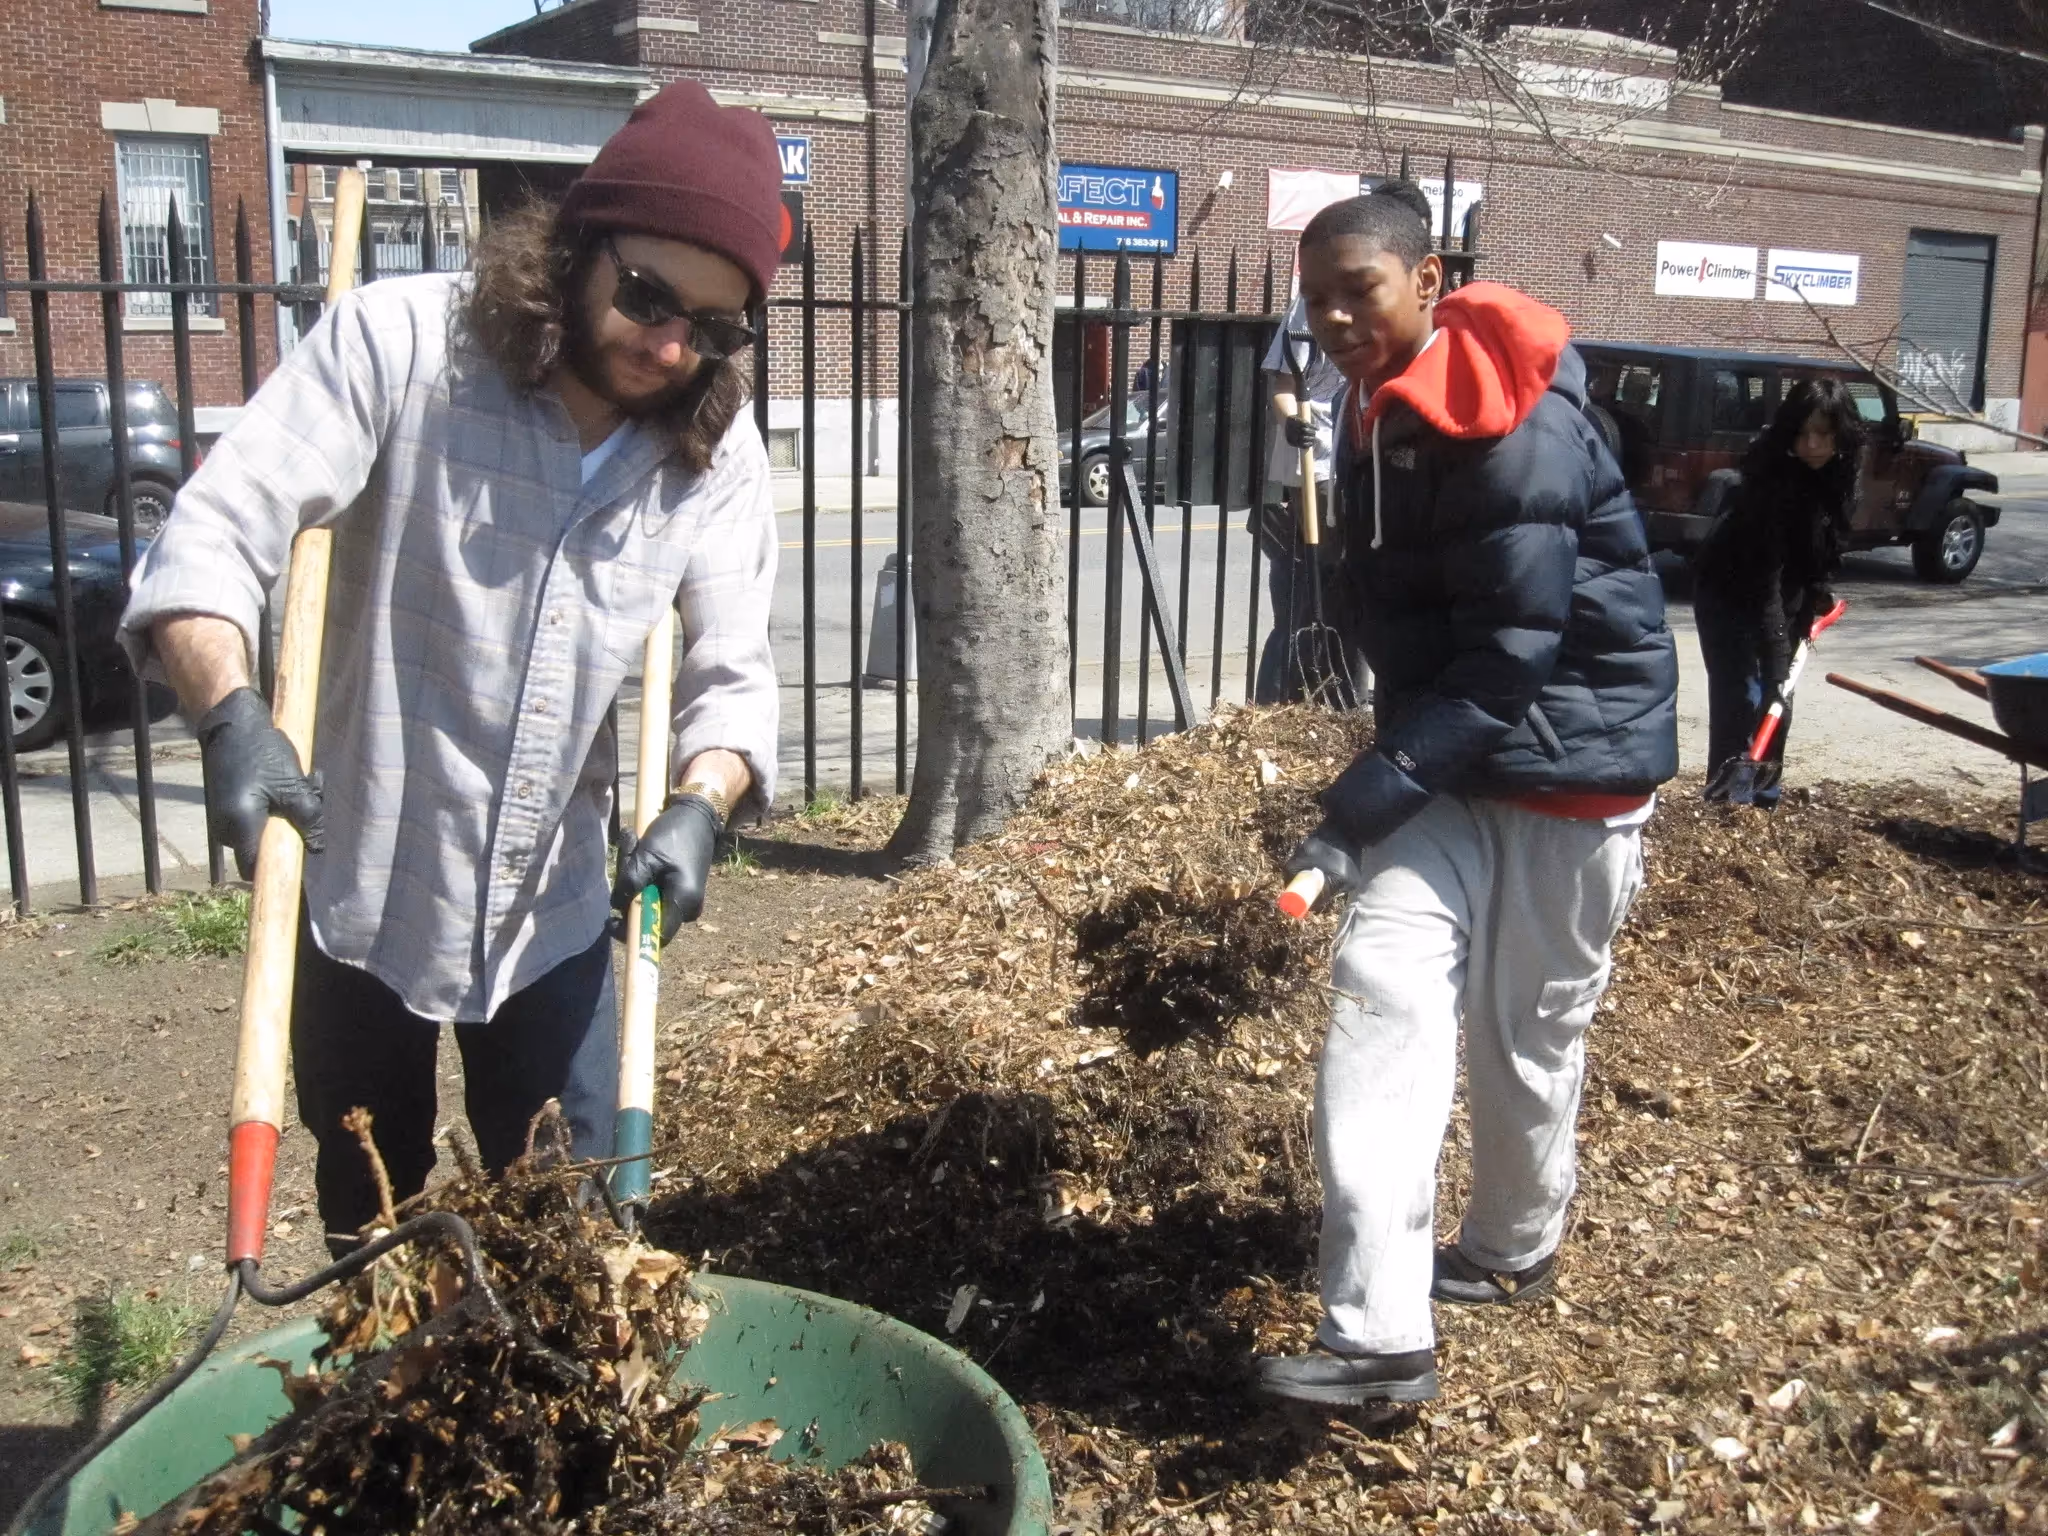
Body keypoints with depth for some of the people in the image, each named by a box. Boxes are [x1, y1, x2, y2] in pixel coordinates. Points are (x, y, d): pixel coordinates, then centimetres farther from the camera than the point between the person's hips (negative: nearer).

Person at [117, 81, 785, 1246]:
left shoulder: (716, 444, -6)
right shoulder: (400, 342, -16)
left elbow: (733, 671, -6)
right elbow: (216, 536, -19)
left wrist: (701, 802, -25)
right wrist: (231, 715, -36)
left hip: (554, 906, 2)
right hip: (361, 880, -1)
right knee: (369, 1224, 19)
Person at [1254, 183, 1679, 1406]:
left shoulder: (1518, 426, -20)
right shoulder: (1379, 413, 7)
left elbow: (1515, 650, -24)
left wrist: (1380, 789, -27)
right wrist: (1394, 768, 13)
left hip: (1568, 754, -7)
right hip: (1449, 755, 7)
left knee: (1527, 1033, 6)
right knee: (1382, 982, -11)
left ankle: (1515, 1250, 35)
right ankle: (1381, 1335, -11)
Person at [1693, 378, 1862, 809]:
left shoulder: (1835, 474, -12)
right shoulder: (1773, 481, -33)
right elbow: (1764, 580, -37)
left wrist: (1816, 597, 4)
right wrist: (1776, 657, -41)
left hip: (1782, 590, 7)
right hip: (1728, 591, -7)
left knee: (1778, 690, 6)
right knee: (1739, 693, -12)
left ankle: (1765, 789, 16)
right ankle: (1724, 795, -5)